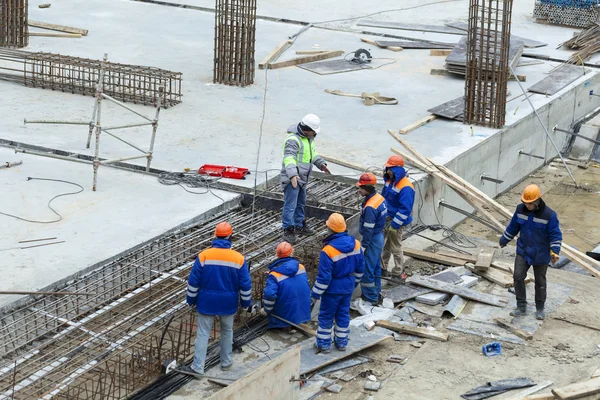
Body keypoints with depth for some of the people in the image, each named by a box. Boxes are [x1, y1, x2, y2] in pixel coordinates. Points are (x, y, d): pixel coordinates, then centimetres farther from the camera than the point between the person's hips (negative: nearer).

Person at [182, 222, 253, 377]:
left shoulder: (203, 256, -11)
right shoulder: (238, 259, -9)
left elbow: (193, 281, -7)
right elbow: (245, 284, -3)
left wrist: (191, 299, 6)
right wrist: (246, 302, 10)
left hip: (206, 302, -1)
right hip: (228, 304, 1)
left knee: (203, 333, 5)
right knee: (227, 331, 20)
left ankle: (198, 367, 4)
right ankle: (226, 362, 29)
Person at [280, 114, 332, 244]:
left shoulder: (308, 138, 11)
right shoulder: (293, 139, -22)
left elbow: (312, 153, 27)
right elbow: (289, 158, -31)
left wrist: (321, 164, 17)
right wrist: (293, 175, -42)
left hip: (302, 178, 10)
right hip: (292, 179, -10)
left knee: (301, 203, 21)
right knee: (290, 204, -9)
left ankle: (299, 225, 35)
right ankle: (288, 230, -6)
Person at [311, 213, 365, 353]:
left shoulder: (328, 251, -28)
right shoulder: (355, 244, -9)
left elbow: (324, 276, -23)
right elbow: (360, 267, 4)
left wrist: (316, 292, -10)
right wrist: (355, 281, 21)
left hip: (333, 289, -6)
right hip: (348, 287, 6)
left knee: (326, 315, 12)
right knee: (343, 314, 20)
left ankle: (323, 343, 22)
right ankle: (342, 342, 30)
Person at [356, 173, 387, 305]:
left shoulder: (370, 207, -29)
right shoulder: (379, 198, 0)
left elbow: (368, 230, -24)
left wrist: (362, 246, -14)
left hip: (372, 240, -10)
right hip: (379, 236, 10)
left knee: (367, 269, 2)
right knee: (376, 267, 22)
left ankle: (371, 298, 11)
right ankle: (376, 291, 36)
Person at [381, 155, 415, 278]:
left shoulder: (405, 187, -25)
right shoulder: (389, 181, 3)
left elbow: (405, 209, -26)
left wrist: (395, 225, -25)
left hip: (396, 220, -8)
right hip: (386, 217, 8)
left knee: (395, 247, 5)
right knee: (383, 244, 18)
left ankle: (398, 273, 18)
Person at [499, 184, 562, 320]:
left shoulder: (549, 215, -20)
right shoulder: (520, 209, -7)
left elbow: (555, 235, -15)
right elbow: (513, 227, 9)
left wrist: (555, 251, -26)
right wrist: (503, 240, 19)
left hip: (540, 254, -3)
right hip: (523, 251, 3)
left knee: (540, 282, 10)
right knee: (518, 277, -6)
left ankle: (540, 309, 27)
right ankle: (521, 308, 6)